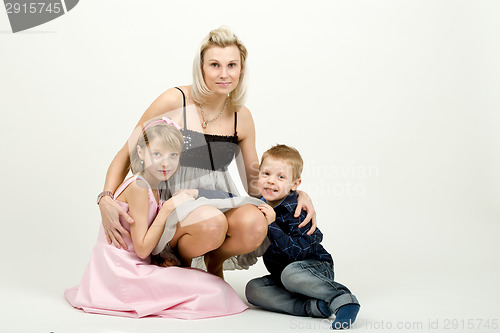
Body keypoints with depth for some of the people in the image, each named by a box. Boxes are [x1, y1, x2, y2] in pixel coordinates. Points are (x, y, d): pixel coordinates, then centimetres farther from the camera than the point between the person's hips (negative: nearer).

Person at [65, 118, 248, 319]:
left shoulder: (152, 188, 12)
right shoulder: (138, 187, -17)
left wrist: (163, 257, -4)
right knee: (215, 291, -14)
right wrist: (168, 208, -19)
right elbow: (142, 249, -20)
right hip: (122, 270, -9)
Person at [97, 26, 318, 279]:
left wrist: (297, 194, -7)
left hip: (217, 200, 4)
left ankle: (214, 263, 5)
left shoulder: (241, 118, 4)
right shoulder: (175, 102, -9)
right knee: (212, 223, -36)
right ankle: (179, 262, 1)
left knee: (255, 225, -30)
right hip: (170, 200, -3)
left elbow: (255, 183, 11)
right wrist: (106, 199, -18)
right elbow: (127, 154, -2)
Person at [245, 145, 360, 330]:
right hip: (281, 272, 8)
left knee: (290, 272, -39)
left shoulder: (295, 211, -20)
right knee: (253, 289, -17)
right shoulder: (261, 206, 3)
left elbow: (297, 252, -30)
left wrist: (271, 225, -33)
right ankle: (313, 307, -29)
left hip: (316, 267, -8)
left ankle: (342, 299, -33)